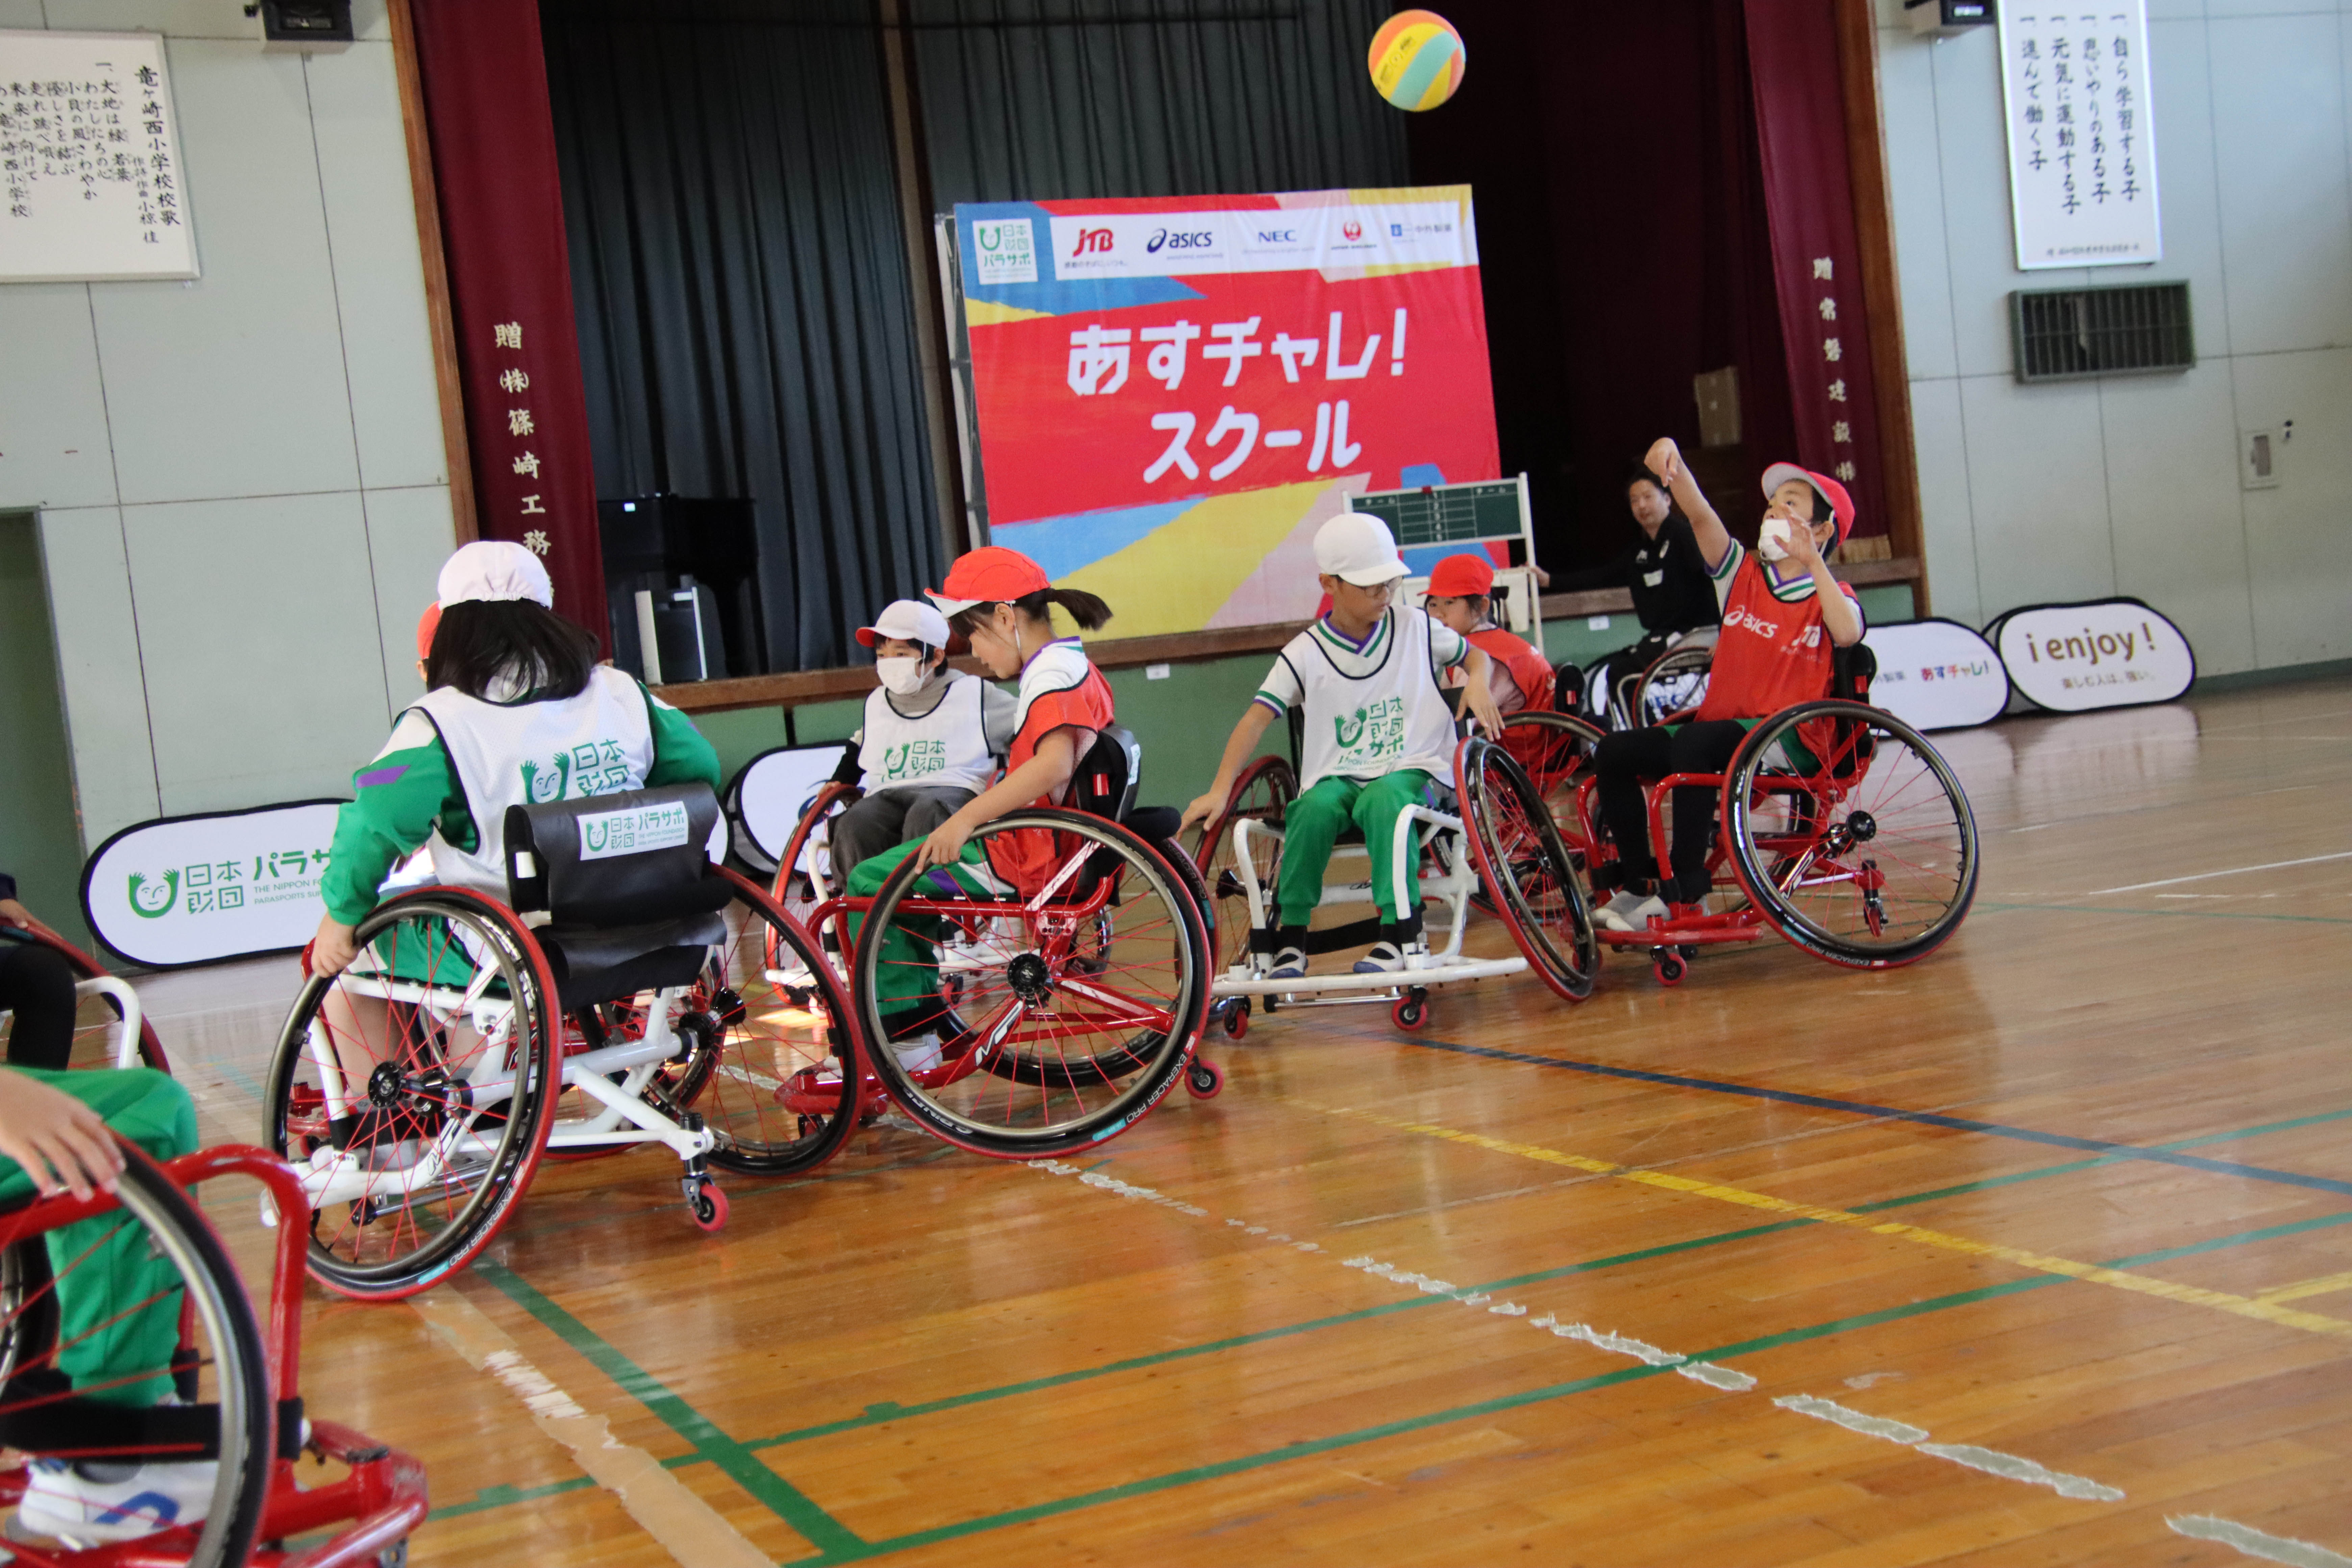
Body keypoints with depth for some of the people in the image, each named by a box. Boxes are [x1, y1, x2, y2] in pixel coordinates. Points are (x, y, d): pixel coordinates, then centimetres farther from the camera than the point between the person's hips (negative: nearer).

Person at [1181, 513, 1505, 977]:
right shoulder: (1306, 654, -1)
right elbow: (1257, 718, -8)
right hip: (1337, 776, 1)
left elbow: (1477, 656, 20)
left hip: (1411, 770, -1)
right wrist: (1220, 791, -19)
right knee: (1316, 806, -34)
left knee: (1381, 798, -37)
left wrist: (1478, 682, -6)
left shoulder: (1418, 628, 5)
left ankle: (1403, 934, -37)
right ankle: (1290, 936, -21)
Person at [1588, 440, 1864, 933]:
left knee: (1691, 742, -34)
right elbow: (1701, 515, -6)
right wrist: (1672, 461, -23)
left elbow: (1847, 634, -23)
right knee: (1614, 752, -11)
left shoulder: (1832, 595, 2)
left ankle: (1685, 889, -27)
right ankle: (1638, 883, 1)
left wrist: (1812, 562, -28)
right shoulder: (1742, 571, 12)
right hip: (1721, 727, 6)